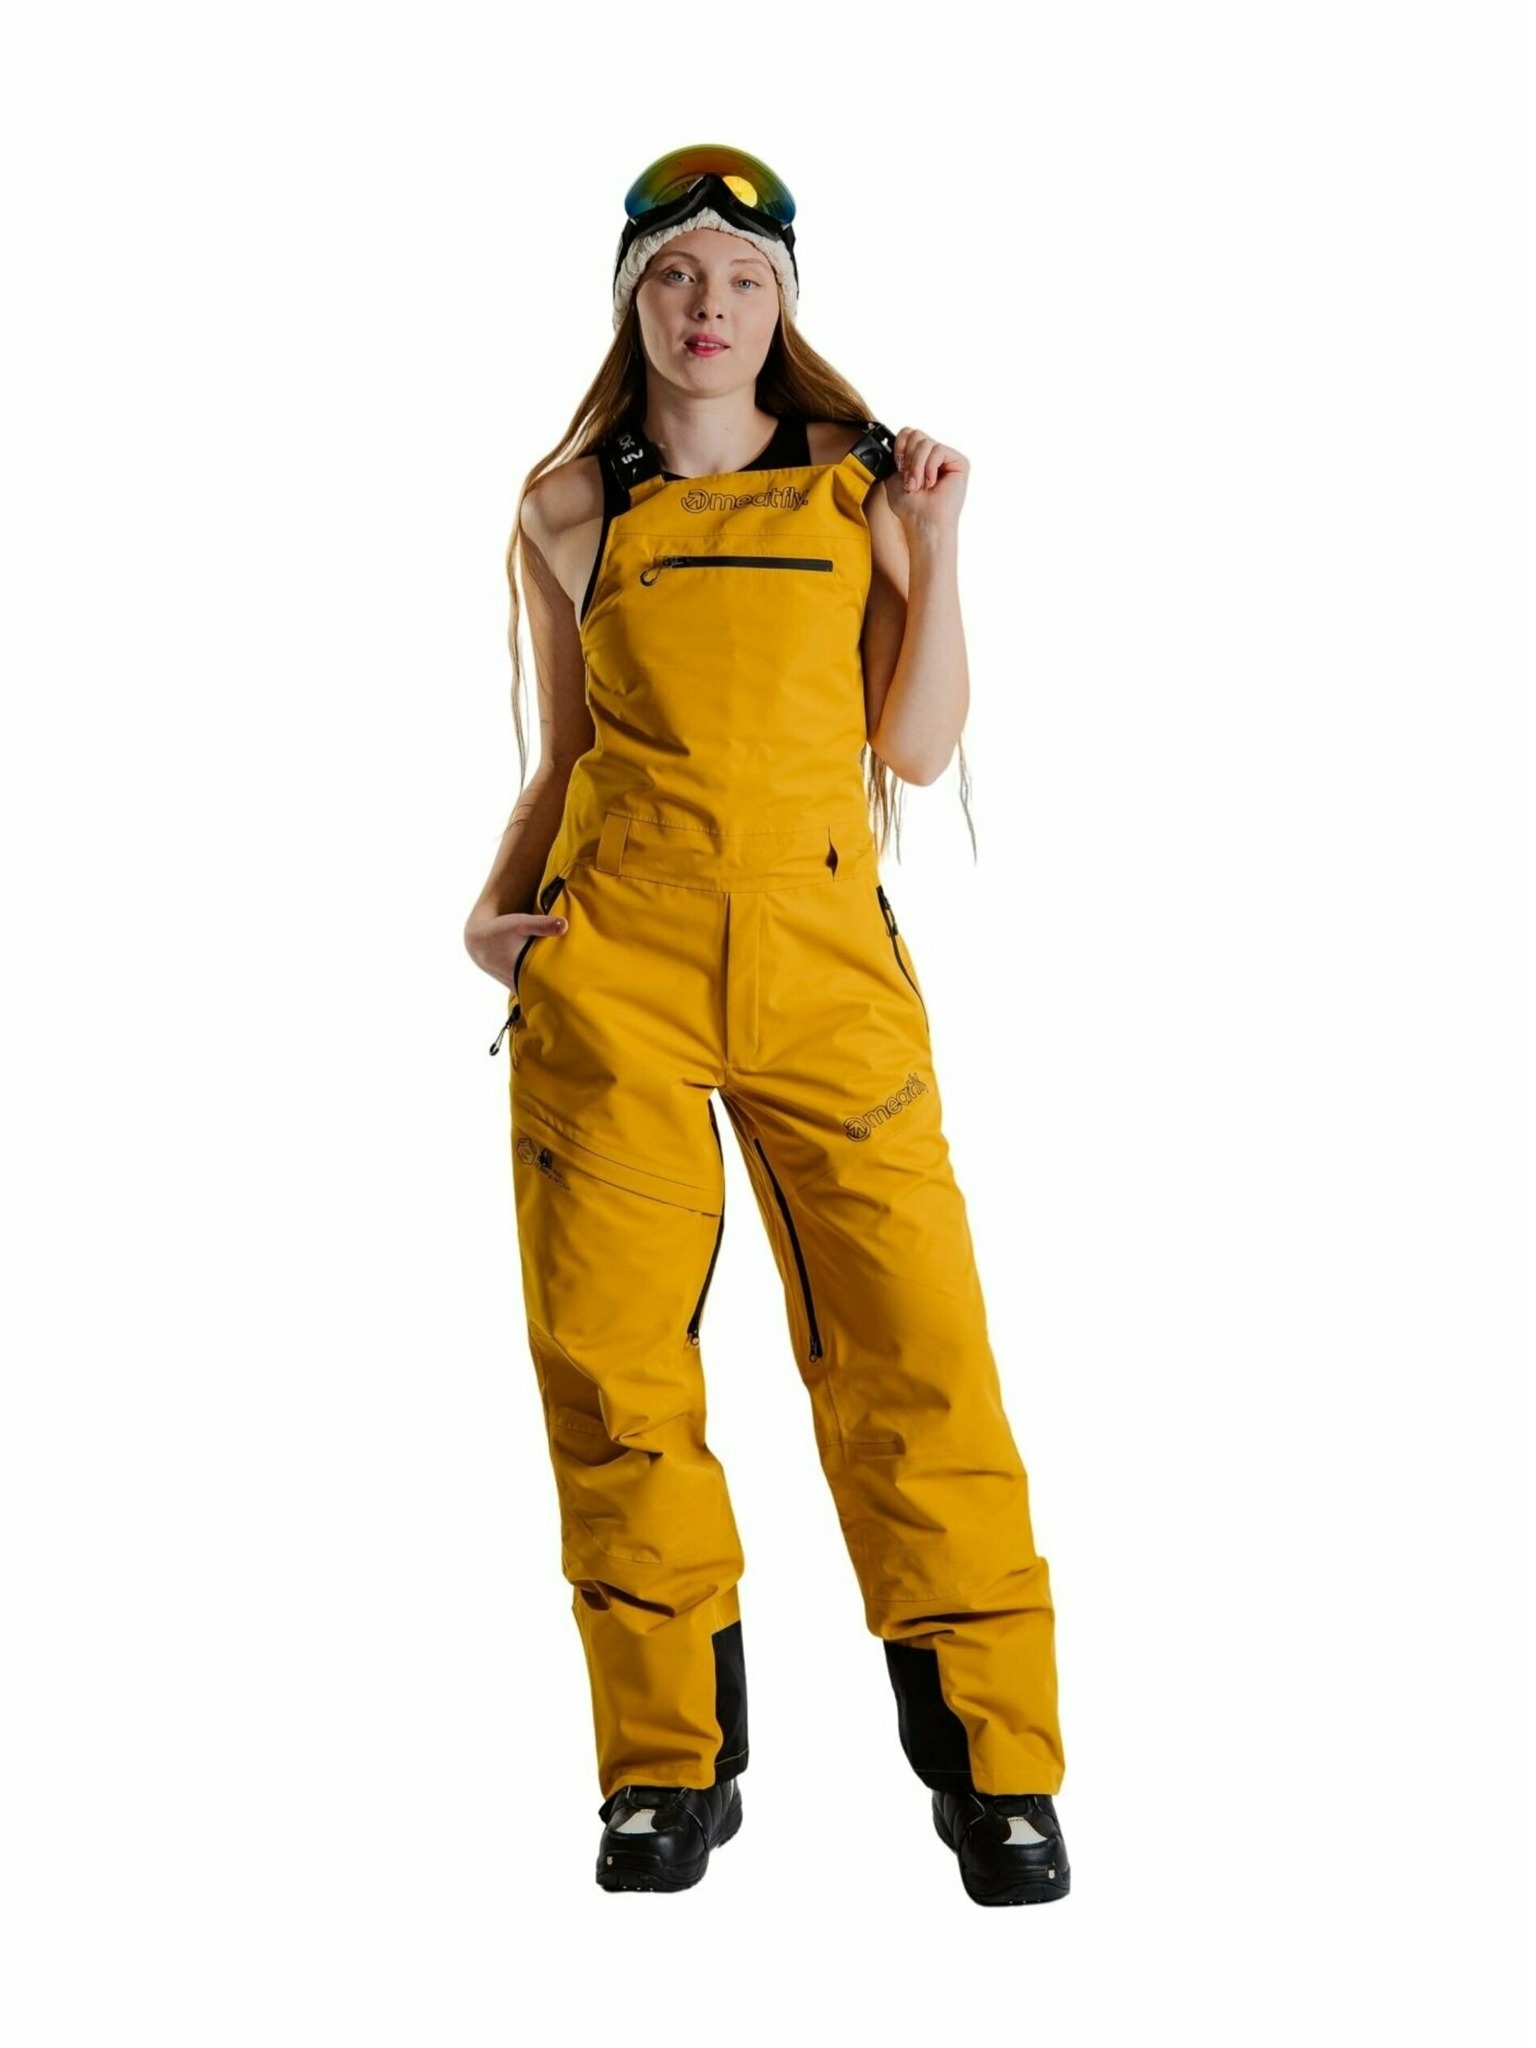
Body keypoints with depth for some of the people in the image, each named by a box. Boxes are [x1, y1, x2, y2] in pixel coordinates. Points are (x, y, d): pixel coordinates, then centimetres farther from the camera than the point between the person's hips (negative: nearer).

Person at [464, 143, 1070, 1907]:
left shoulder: (859, 487, 11)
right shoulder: (569, 507, 12)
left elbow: (920, 748, 8)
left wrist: (935, 541, 1)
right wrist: (494, 908, 6)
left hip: (825, 963, 0)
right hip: (612, 966, 1)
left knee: (913, 1350, -7)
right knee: (612, 1360, -1)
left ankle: (993, 1764, 4)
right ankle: (669, 1764, 12)